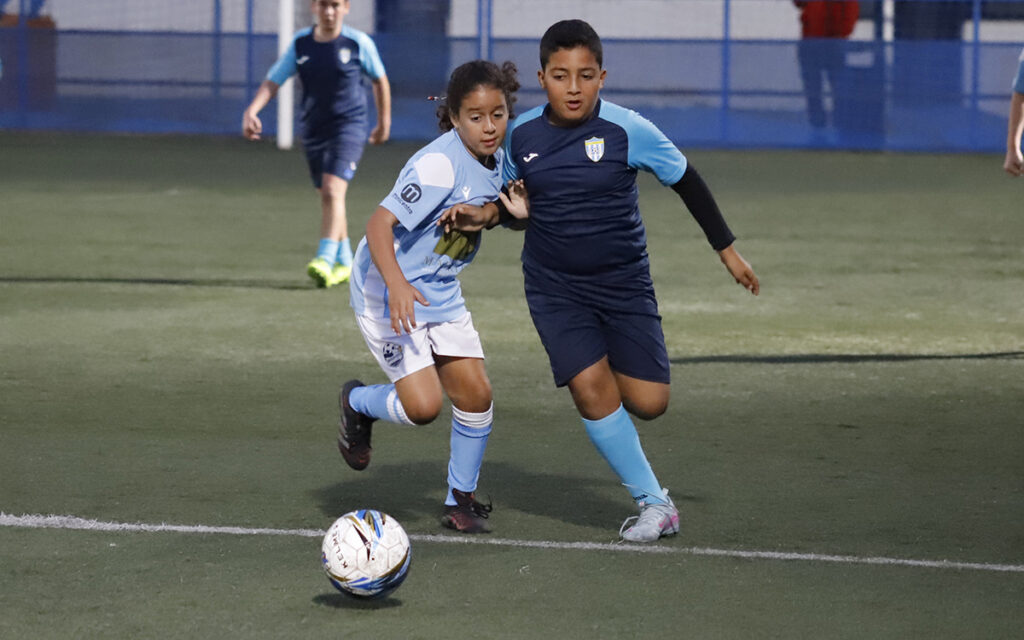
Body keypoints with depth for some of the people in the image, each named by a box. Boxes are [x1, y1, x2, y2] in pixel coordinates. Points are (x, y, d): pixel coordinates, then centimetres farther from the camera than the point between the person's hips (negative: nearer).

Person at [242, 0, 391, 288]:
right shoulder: (300, 43, 1)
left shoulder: (358, 42, -6)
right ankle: (344, 262, 27)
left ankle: (325, 259, -29)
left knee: (333, 190, -21)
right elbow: (272, 83, 1)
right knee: (327, 196, 13)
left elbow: (380, 80, 9)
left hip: (348, 127, -4)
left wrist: (384, 122, 17)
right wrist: (252, 110, -17)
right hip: (313, 131, 4)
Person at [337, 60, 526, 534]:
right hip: (388, 292, -8)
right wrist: (397, 285, -46)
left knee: (475, 394, 2)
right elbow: (380, 224, -32)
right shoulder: (439, 165, -27)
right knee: (423, 405, -15)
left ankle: (461, 499, 21)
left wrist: (514, 211, -5)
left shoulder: (493, 160, -1)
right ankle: (357, 404, 18)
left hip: (441, 294, 8)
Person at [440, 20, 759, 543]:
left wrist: (727, 250, 3)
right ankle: (654, 504, -2)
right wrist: (484, 215, -9)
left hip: (623, 281, -1)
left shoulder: (629, 131, -14)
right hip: (554, 287, 1)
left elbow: (686, 181, -2)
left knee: (648, 403, -5)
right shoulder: (521, 134, -5)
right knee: (592, 392, -15)